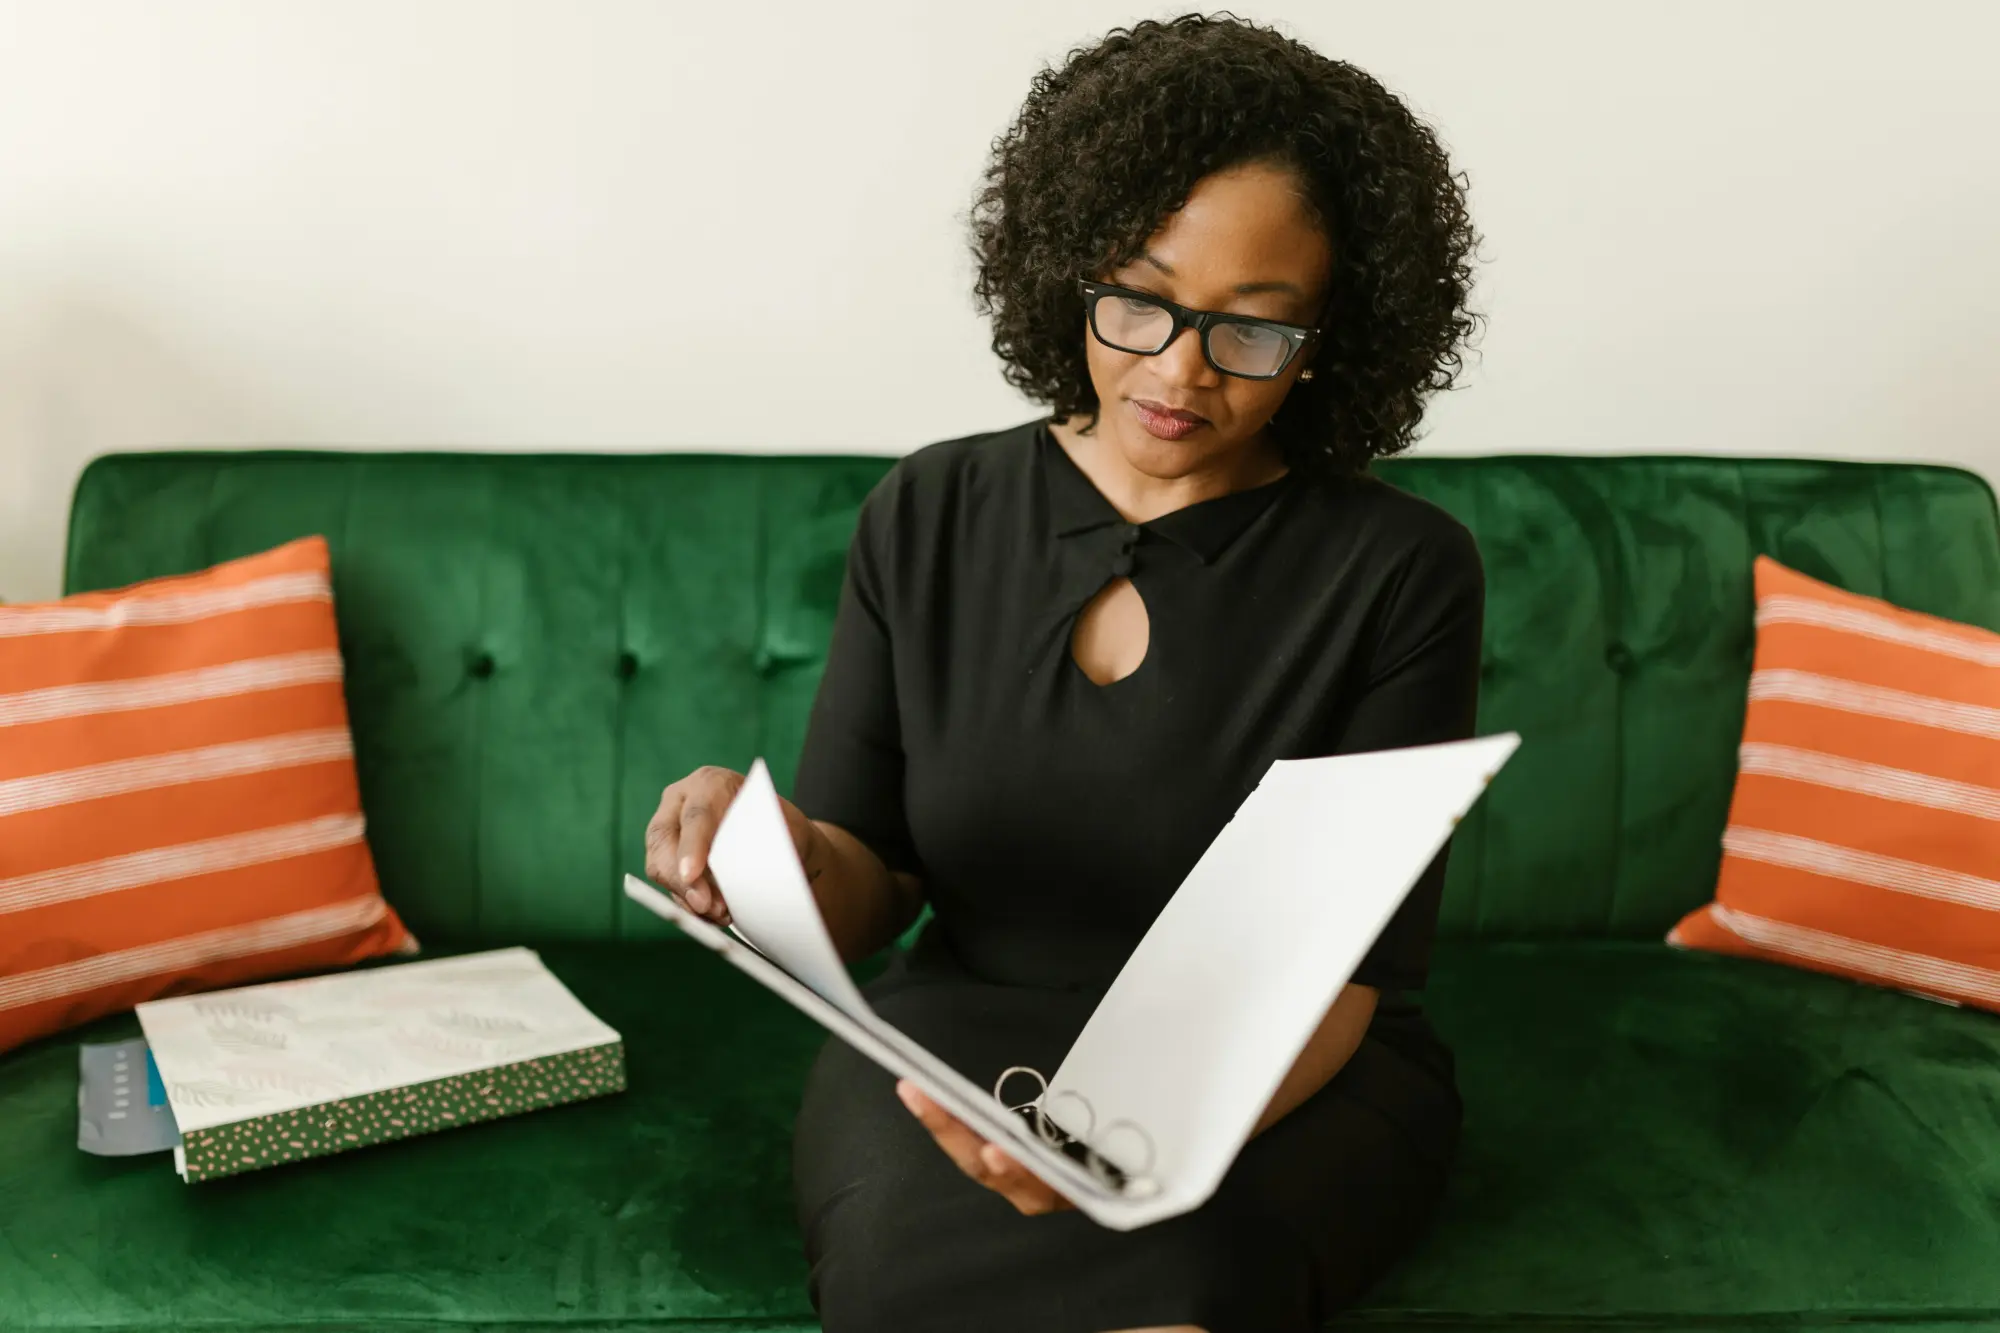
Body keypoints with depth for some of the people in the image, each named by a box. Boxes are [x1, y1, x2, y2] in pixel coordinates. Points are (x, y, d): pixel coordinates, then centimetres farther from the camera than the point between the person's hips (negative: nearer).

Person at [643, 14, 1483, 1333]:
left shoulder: (1402, 571, -10)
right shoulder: (930, 517, 0)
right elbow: (867, 889, 2)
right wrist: (778, 853, -23)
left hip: (1291, 1072, -2)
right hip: (961, 1032, 2)